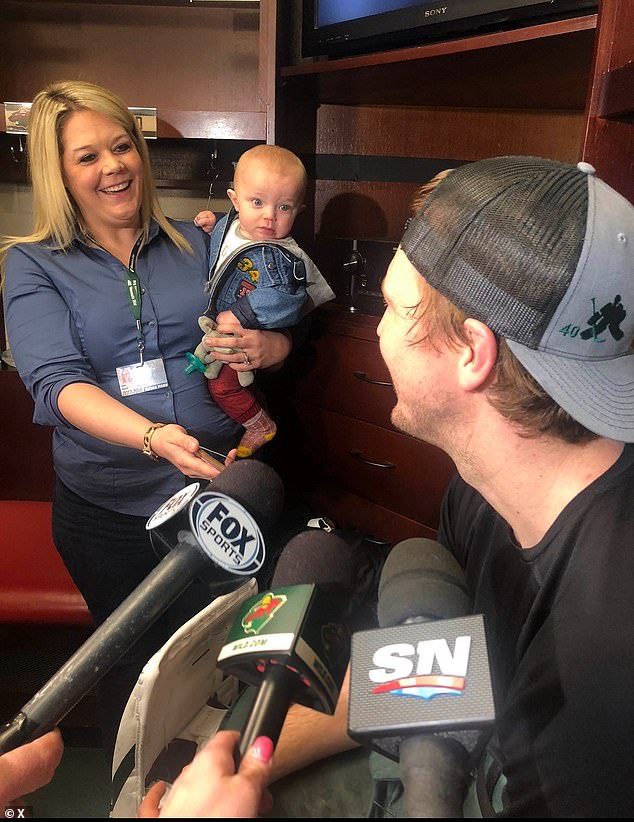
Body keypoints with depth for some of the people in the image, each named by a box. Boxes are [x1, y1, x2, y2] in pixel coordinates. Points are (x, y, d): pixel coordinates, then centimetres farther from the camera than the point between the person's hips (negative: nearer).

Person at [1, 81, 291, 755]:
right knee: (136, 665, 17)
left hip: (215, 487, 2)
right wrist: (152, 436, -33)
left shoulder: (196, 245, 7)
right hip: (106, 508, -1)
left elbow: (283, 336, 8)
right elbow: (56, 382, -15)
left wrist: (264, 346, -17)